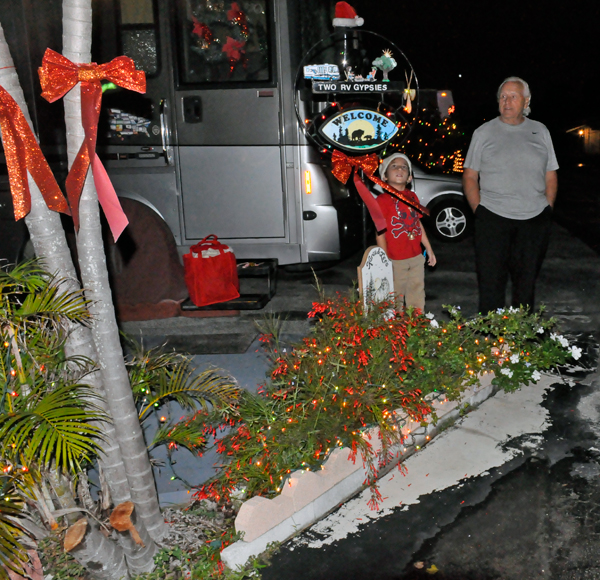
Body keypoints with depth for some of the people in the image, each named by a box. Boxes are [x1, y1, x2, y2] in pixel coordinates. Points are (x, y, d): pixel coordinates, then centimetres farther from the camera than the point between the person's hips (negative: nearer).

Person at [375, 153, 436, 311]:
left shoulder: (412, 197, 12)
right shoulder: (382, 200, -7)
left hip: (417, 258, 6)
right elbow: (380, 233, -10)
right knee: (396, 298, 1)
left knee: (417, 297, 12)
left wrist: (429, 249, 17)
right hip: (396, 261, -6)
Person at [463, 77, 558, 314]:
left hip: (535, 220, 2)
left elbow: (551, 176, 14)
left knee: (527, 281, 10)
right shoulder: (483, 133, 5)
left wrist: (547, 209, 3)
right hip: (492, 219, -2)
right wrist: (479, 211, -5)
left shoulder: (540, 131, 12)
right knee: (491, 281, -4)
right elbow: (469, 176, 5)